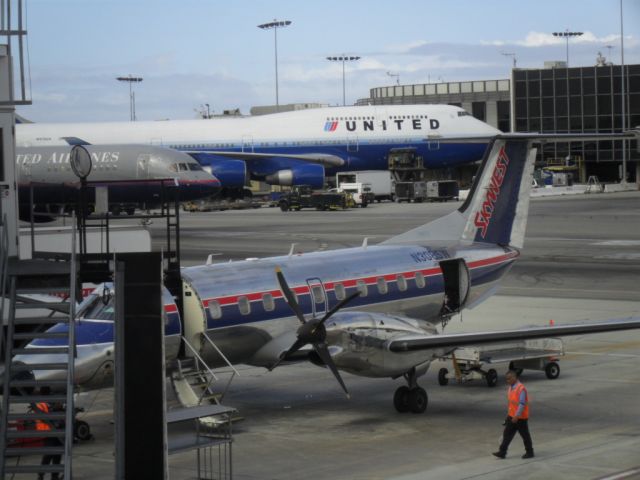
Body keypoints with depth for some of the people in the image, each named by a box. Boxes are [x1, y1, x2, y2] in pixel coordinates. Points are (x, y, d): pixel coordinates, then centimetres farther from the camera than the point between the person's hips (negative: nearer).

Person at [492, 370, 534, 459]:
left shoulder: (520, 388, -21)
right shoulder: (510, 388, 7)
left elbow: (522, 404, -25)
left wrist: (517, 416, -27)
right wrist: (509, 414, 20)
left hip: (520, 417, -8)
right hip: (511, 416, 8)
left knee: (525, 435, 6)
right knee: (507, 434, 6)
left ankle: (529, 452, 19)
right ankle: (502, 452, 7)